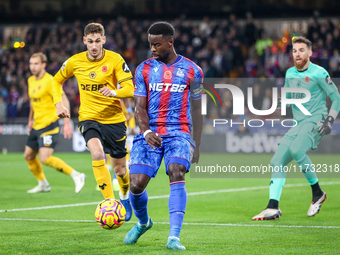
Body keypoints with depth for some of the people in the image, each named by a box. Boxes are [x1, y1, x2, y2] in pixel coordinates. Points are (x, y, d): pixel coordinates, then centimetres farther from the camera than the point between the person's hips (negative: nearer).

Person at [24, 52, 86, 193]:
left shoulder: (50, 81, -14)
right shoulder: (31, 81, 11)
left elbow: (64, 101, -16)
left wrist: (67, 123, -21)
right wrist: (31, 120, 29)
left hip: (49, 125, -9)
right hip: (36, 126, 9)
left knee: (45, 159, -19)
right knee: (28, 156, 13)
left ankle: (76, 176, -10)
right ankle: (43, 184, 31)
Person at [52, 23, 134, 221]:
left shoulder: (115, 60, -10)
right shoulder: (75, 62, -3)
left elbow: (130, 89, -14)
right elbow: (57, 80, 16)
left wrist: (114, 92, -35)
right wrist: (58, 103, 2)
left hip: (114, 118, 0)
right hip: (88, 117, 0)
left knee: (120, 168, 8)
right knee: (97, 154, -29)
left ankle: (125, 196, 42)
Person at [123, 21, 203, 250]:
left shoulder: (192, 71, 7)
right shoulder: (144, 69, 8)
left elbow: (196, 110, 13)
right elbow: (140, 107, 2)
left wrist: (197, 145, 11)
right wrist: (146, 132, -18)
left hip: (178, 133, -2)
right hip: (150, 133, 2)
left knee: (177, 173, -28)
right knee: (137, 184, -11)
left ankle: (174, 237, -32)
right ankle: (143, 222, 23)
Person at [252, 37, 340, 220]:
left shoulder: (319, 73, -7)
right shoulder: (290, 73, 13)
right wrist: (279, 103, 1)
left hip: (315, 121, -7)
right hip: (297, 123, 7)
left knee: (296, 150, -32)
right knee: (277, 160, -5)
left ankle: (317, 193, -15)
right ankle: (273, 208, -8)